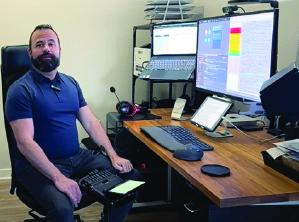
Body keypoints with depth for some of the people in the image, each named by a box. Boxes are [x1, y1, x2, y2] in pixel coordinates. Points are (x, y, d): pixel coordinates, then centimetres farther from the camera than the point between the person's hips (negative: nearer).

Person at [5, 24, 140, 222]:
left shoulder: (71, 83, 11)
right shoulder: (21, 90, -10)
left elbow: (91, 123, 11)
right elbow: (25, 143, -18)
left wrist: (113, 155, -3)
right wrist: (59, 178, -27)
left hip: (78, 156, 6)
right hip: (40, 164, -6)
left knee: (131, 177, -5)